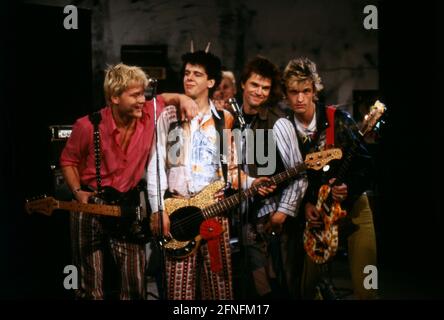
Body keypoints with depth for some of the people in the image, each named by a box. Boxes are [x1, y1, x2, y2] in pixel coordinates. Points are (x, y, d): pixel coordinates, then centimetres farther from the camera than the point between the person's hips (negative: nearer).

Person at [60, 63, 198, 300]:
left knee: (135, 287, 3)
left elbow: (166, 98, 14)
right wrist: (78, 192, -11)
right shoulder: (88, 126, -13)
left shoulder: (148, 114, -7)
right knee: (90, 289, 4)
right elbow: (68, 160, 3)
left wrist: (183, 99, -8)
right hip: (90, 208, -2)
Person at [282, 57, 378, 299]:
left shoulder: (338, 119, -9)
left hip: (352, 206, -2)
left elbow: (365, 163, -8)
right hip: (315, 211, 3)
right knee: (307, 286, 5)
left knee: (365, 288, -10)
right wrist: (306, 204, -6)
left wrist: (349, 188, -24)